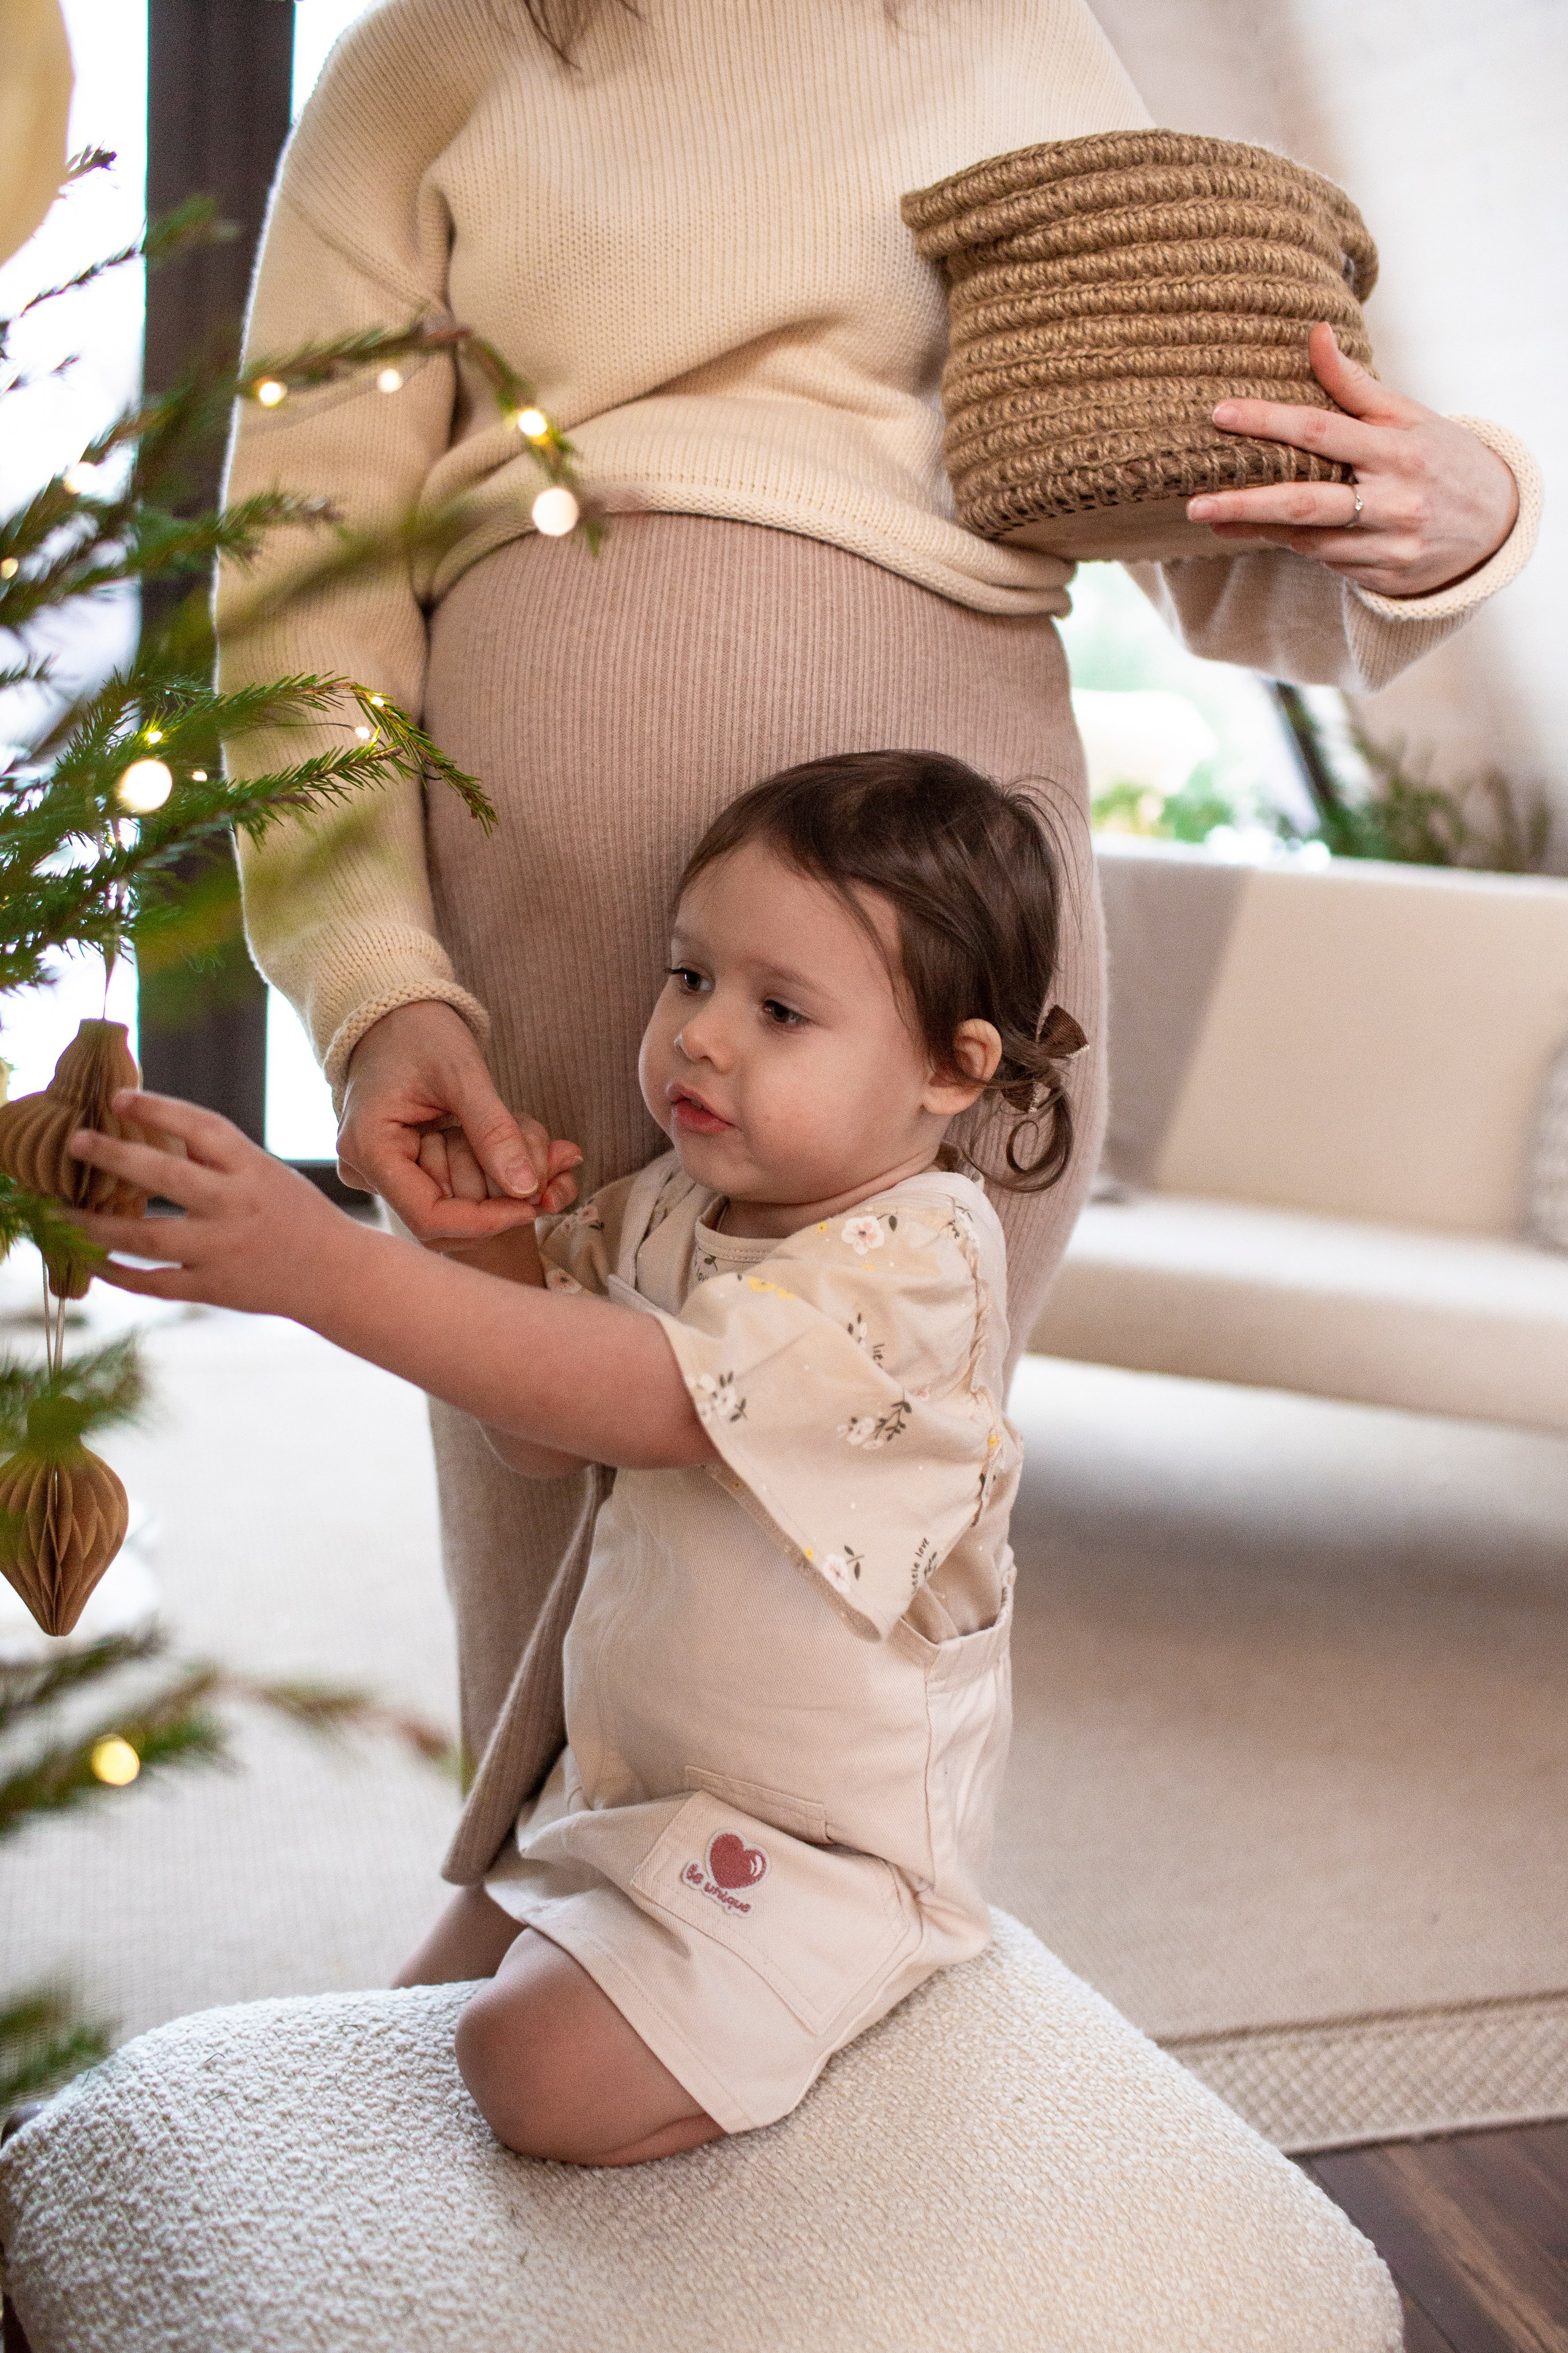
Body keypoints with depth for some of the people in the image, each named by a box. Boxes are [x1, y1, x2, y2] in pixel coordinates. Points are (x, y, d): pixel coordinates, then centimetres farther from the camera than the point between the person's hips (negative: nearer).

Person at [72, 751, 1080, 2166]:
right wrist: (489, 1225, -11)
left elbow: (641, 1396, -40)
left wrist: (330, 1267, -47)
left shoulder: (912, 1267, -27)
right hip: (636, 1777, 8)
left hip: (828, 1837, -8)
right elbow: (541, 1442, 5)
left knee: (539, 2073, -20)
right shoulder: (678, 1207, 0)